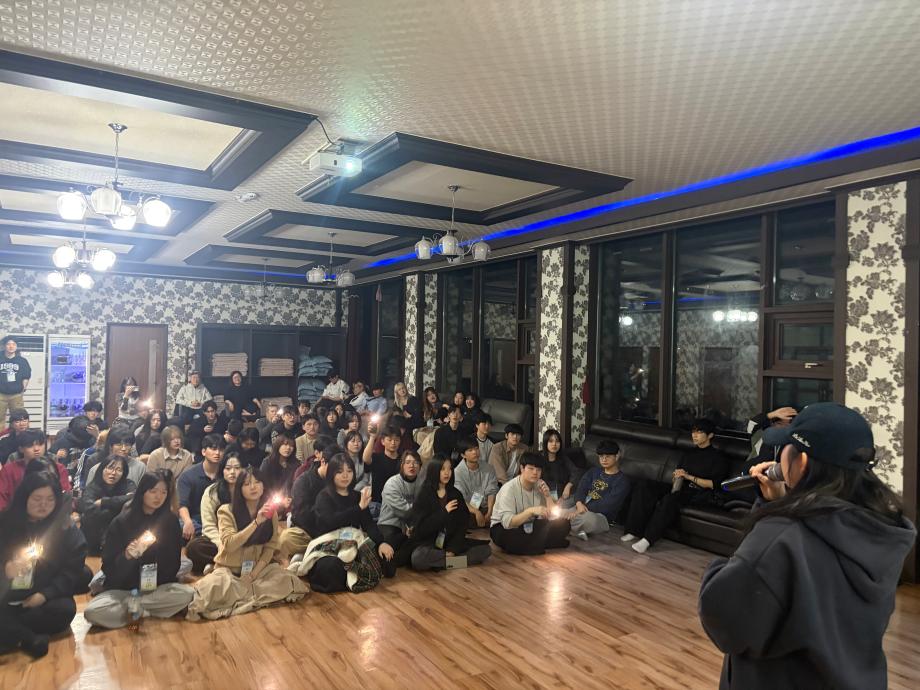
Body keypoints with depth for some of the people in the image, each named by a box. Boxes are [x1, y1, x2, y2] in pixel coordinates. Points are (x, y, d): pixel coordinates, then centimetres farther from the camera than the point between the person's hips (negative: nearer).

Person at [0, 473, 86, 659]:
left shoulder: (66, 527, -1)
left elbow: (73, 569, -3)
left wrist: (45, 595, -16)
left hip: (44, 596, 0)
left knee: (65, 609, -30)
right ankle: (30, 639, -23)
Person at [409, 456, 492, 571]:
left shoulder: (456, 494, 5)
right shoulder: (424, 494, -5)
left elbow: (463, 523, -1)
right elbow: (420, 527, -13)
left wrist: (453, 549, -14)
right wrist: (444, 512, -16)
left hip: (451, 542, 4)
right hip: (428, 543, -4)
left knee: (486, 549, -12)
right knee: (418, 558, -36)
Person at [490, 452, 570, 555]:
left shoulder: (540, 485, -4)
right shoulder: (509, 488, -21)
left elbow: (553, 517, -7)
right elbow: (507, 522, -33)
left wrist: (548, 496, -22)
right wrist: (531, 511, -43)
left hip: (529, 526, 5)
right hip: (504, 528, -5)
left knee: (563, 524, -12)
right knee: (505, 536, -41)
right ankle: (537, 545, -15)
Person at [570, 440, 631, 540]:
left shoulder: (622, 480, 2)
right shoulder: (593, 471, 21)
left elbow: (608, 504, -10)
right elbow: (581, 488, 5)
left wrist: (586, 509, -19)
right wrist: (579, 504, -17)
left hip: (602, 516, -4)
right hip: (582, 508, 4)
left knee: (588, 518, -40)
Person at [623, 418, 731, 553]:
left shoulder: (718, 458, 6)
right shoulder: (689, 454, 26)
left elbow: (713, 484, -5)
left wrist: (689, 477, -12)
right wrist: (676, 477, 0)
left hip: (699, 495, -6)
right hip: (680, 489, 7)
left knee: (671, 498, -39)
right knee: (643, 484, -17)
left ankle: (648, 539, -40)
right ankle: (634, 531, -24)